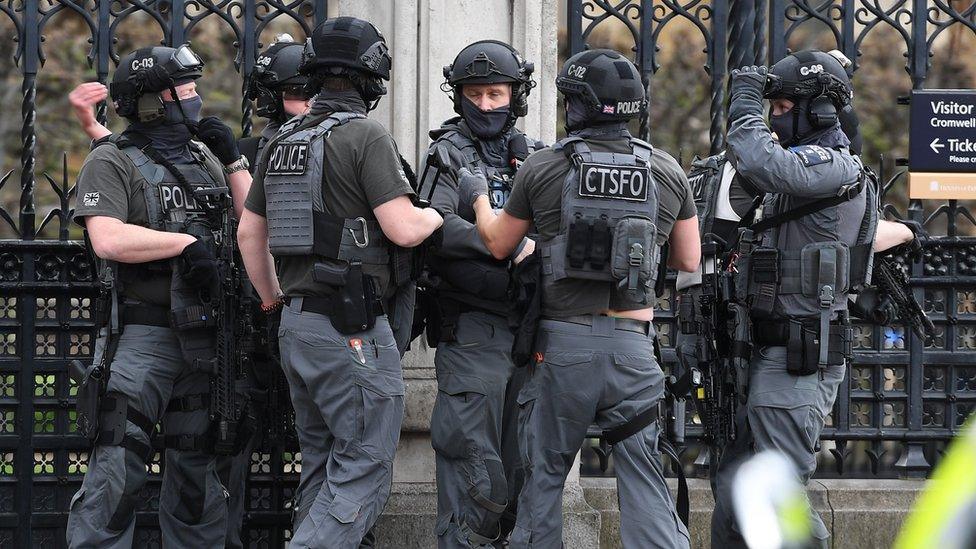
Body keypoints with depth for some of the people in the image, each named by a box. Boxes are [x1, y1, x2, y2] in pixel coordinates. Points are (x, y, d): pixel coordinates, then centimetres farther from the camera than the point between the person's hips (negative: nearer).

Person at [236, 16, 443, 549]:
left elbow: (249, 232, 17)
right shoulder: (366, 136, -12)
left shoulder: (281, 141, 12)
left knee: (322, 464, 16)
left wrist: (273, 301, 28)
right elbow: (402, 229, -17)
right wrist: (434, 215, 4)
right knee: (364, 471, -6)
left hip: (296, 325, 8)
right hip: (352, 329, -8)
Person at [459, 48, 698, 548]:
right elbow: (689, 259, 13)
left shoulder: (543, 168, -3)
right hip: (633, 346, 1)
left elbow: (498, 244, 10)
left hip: (562, 343, -1)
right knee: (643, 479, 2)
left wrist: (479, 197, 30)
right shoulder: (667, 172, 3)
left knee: (543, 477, 12)